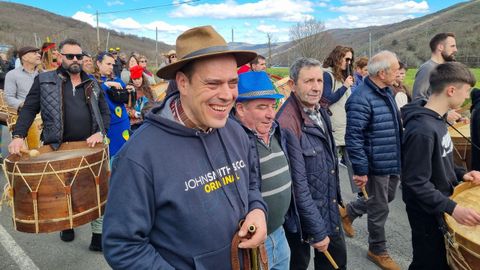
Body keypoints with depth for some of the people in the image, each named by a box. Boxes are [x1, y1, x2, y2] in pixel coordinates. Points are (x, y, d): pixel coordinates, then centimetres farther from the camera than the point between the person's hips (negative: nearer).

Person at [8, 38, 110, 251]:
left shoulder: (92, 84, 11)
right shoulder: (44, 80, 4)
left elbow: (105, 112, 10)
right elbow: (29, 109, 0)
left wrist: (100, 132, -9)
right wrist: (18, 135, -14)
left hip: (90, 148, 2)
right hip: (58, 149, -1)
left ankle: (98, 235, 14)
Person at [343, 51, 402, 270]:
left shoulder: (387, 91, 6)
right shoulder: (361, 99, -25)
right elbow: (353, 138, -26)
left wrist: (398, 159, 22)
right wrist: (360, 169, -23)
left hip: (393, 161, 9)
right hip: (376, 165, -9)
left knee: (387, 198, 25)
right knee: (379, 209, 8)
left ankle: (348, 212, 44)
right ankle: (378, 251, 30)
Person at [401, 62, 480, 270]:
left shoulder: (436, 119, 2)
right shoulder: (422, 130, -30)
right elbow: (416, 183, -28)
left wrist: (460, 174, 3)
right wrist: (452, 208, -28)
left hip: (441, 206, 9)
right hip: (428, 213, -9)